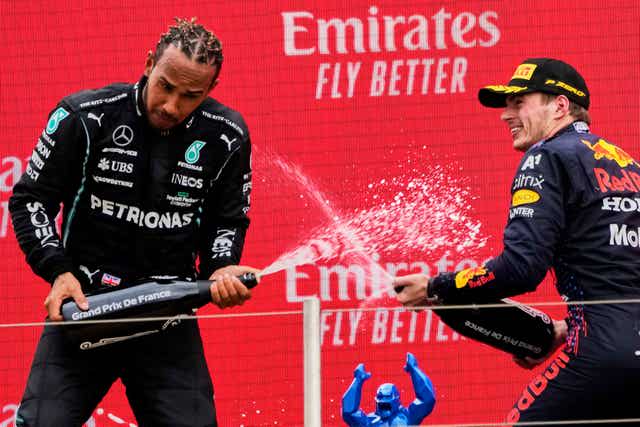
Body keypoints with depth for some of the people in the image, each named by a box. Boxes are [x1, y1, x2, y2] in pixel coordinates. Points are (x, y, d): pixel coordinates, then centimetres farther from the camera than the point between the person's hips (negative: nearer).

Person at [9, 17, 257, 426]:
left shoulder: (226, 137, -1)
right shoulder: (86, 117, -9)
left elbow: (227, 220, 13)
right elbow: (31, 199, 0)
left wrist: (222, 270, -7)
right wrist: (59, 272, -13)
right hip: (83, 304, -2)